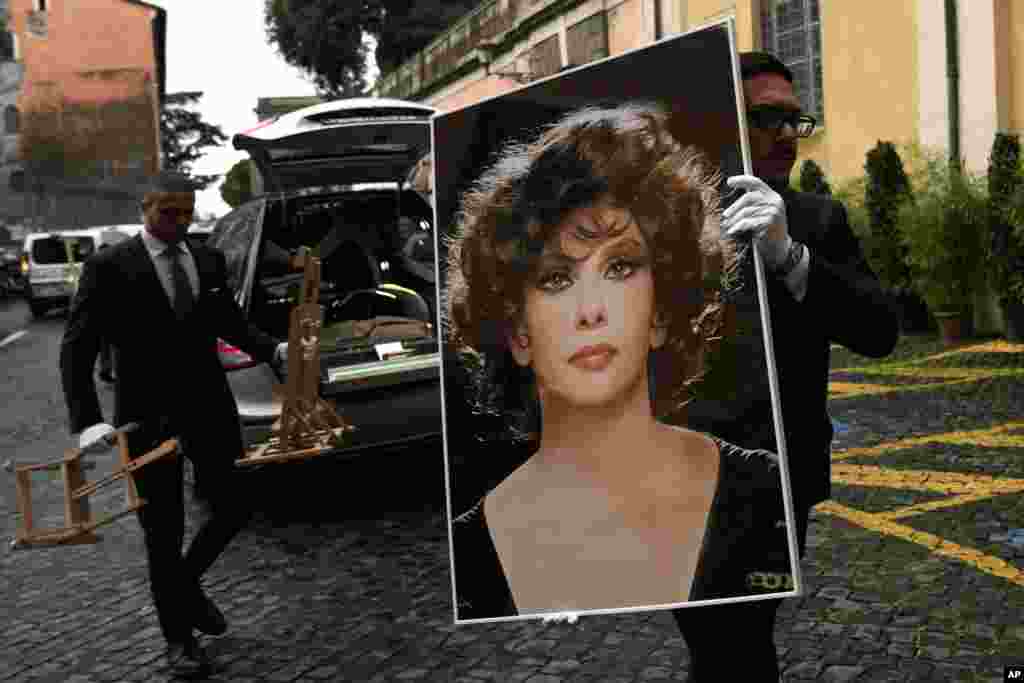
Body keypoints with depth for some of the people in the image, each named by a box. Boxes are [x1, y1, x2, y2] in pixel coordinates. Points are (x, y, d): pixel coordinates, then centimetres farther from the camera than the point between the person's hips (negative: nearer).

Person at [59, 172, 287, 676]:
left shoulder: (209, 261, 6)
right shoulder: (109, 267, -9)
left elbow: (232, 326, 16)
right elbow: (76, 348, -13)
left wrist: (273, 350, -3)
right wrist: (87, 420, -26)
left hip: (209, 407, 4)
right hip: (148, 416, -4)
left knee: (233, 509, 8)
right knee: (164, 528, 7)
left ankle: (187, 582, 38)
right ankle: (178, 637, 25)